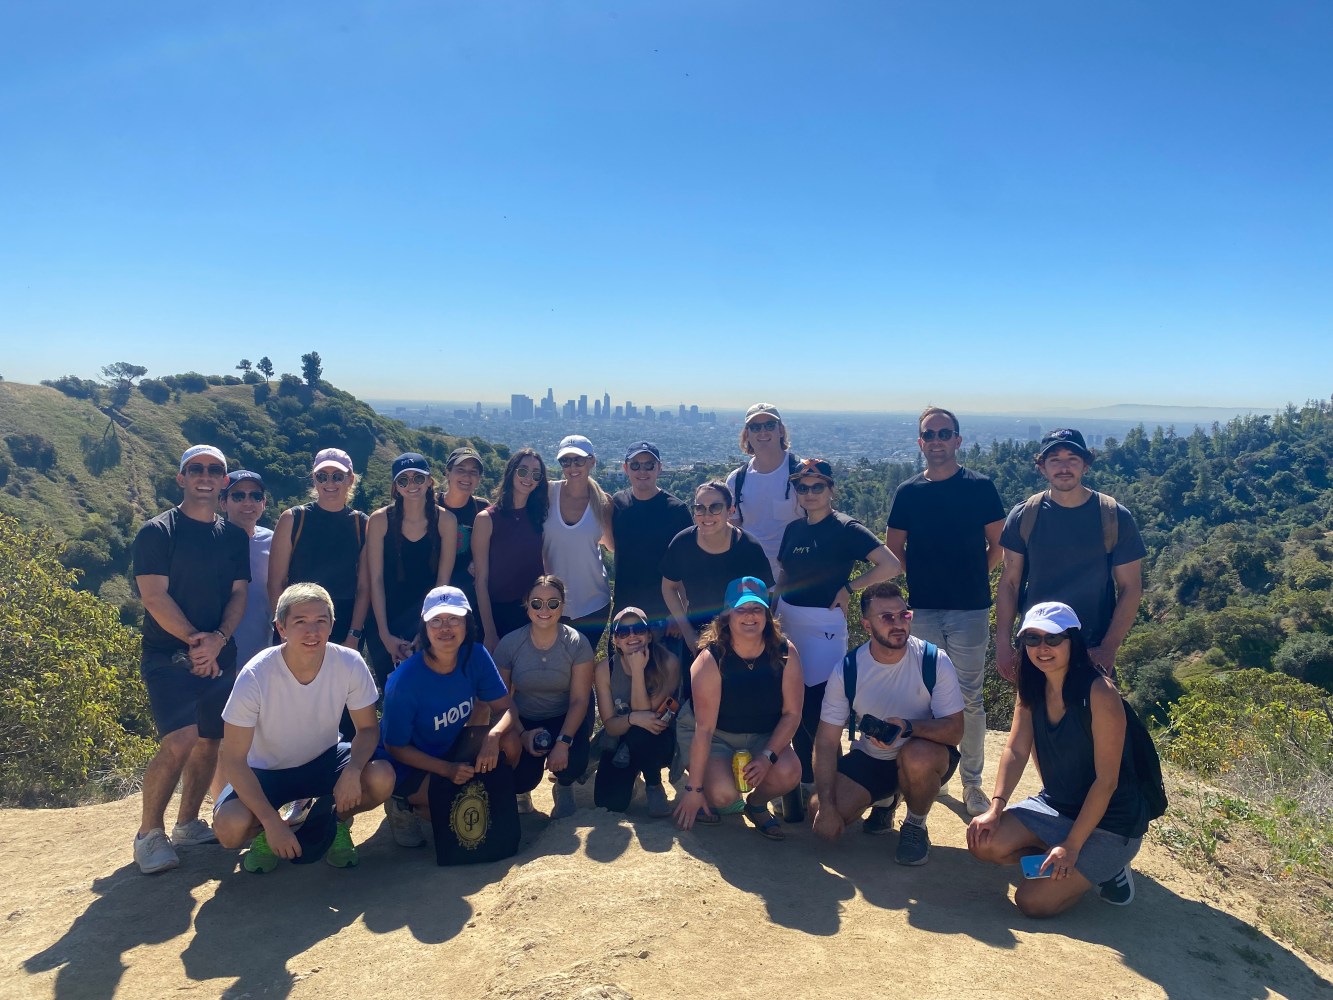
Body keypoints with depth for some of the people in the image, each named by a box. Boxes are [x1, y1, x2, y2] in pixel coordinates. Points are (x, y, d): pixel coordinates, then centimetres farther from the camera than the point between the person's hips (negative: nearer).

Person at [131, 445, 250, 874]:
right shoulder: (157, 532, -4)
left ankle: (188, 824, 25)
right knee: (180, 741, -17)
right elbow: (154, 596, -11)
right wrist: (194, 641, -15)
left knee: (209, 741, 8)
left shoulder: (233, 536, 10)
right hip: (168, 654, -5)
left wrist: (219, 638, -11)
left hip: (219, 656, 5)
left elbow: (239, 594, 5)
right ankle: (149, 832, 0)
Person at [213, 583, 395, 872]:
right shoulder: (255, 677, -28)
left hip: (324, 760, 2)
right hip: (266, 771, -1)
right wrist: (272, 823, -27)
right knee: (230, 827, -30)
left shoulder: (350, 664, -23)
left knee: (382, 777, -27)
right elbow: (234, 760, -22)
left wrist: (352, 770, -31)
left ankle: (334, 822, 6)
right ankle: (265, 832, 8)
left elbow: (368, 728, -10)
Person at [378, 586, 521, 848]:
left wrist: (493, 736, -35)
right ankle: (406, 806, 1)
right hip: (409, 764, -4)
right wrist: (447, 769, -28)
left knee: (509, 741, -22)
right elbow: (395, 746, -18)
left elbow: (506, 707, -12)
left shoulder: (475, 656, -16)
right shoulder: (405, 680, -29)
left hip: (452, 746, 5)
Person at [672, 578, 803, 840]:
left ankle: (756, 804, 9)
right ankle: (707, 798, 12)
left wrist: (767, 756, -24)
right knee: (723, 793, -28)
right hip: (713, 735, -3)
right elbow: (704, 727, -24)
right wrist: (693, 788, -23)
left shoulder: (785, 653, -16)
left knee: (788, 773, -26)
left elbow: (791, 714, -10)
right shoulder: (711, 659, -25)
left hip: (764, 735, 3)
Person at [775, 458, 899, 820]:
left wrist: (849, 588, -11)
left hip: (824, 627, -5)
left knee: (816, 712, -6)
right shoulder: (793, 529, 9)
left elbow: (890, 566, -17)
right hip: (788, 624, 6)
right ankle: (805, 780, 23)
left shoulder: (845, 528, -8)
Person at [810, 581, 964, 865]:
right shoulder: (847, 670, -14)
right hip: (869, 757, 3)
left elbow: (954, 730, -20)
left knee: (916, 756, -39)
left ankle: (916, 828, -5)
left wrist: (908, 727, -40)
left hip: (926, 753, -2)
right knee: (824, 823, -15)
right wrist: (826, 805, -19)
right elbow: (827, 740, -11)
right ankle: (887, 799, 18)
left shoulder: (934, 661, -19)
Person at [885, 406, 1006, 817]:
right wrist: (925, 577, 4)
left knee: (969, 698, 2)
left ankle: (972, 782, 14)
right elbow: (893, 550, 12)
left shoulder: (979, 487, 0)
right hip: (923, 609, 2)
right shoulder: (908, 492, 5)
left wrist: (973, 577, 1)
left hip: (970, 609, -2)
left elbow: (997, 544, 6)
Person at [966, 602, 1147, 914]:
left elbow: (1106, 780, -22)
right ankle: (1062, 863, 7)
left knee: (1033, 901, -16)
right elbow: (1015, 751, -2)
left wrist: (1072, 846, -22)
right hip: (1056, 805, 7)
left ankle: (1105, 868, 8)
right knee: (983, 841, -14)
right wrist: (996, 807, -15)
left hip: (1110, 822, -6)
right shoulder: (1032, 689, -2)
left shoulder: (1100, 694, -23)